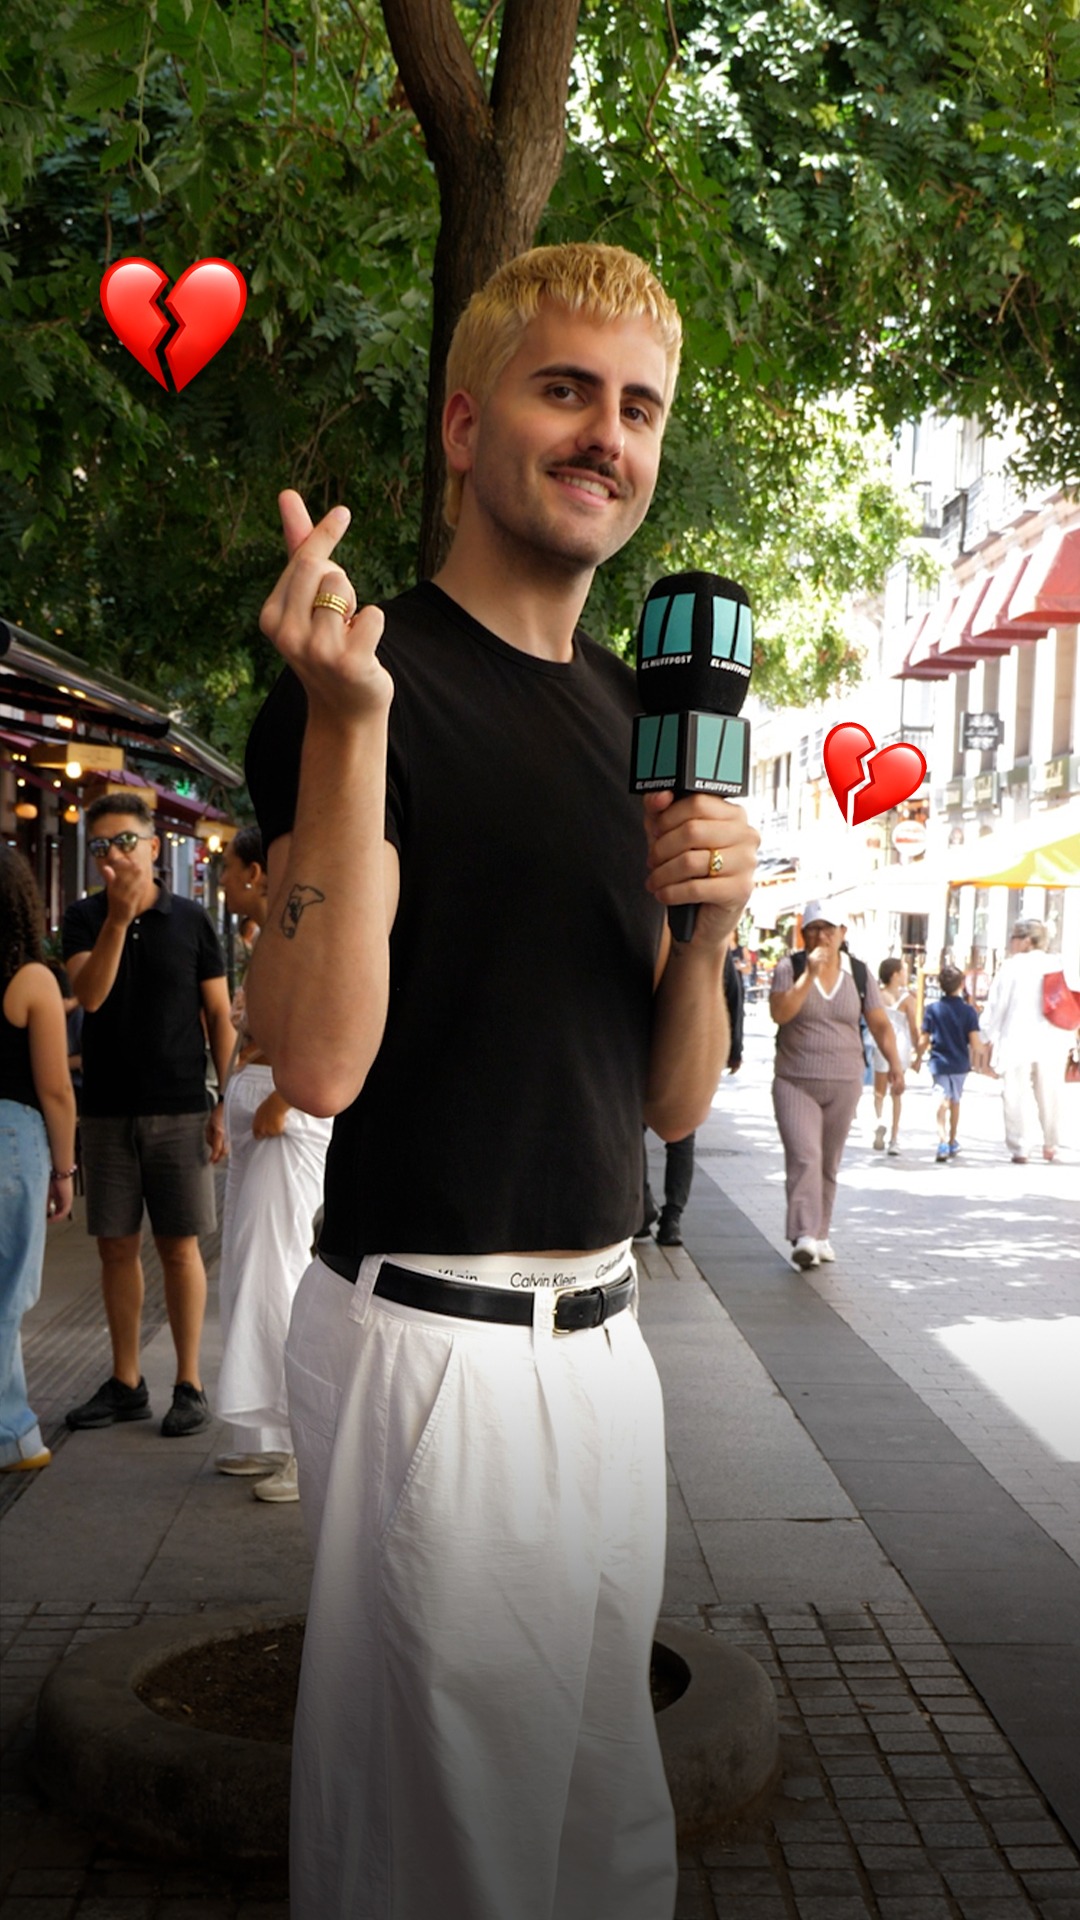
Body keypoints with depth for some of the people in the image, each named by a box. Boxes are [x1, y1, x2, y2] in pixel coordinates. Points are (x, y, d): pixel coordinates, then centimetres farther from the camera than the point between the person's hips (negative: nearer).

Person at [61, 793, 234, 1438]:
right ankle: (126, 1383, 20)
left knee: (180, 1247, 1)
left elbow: (220, 1017, 2)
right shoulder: (85, 917, 4)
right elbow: (89, 994, -13)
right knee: (117, 1246, 8)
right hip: (107, 1110, 2)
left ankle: (190, 1384, 10)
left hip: (179, 1110, -2)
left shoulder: (190, 920, 0)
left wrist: (226, 1105, -3)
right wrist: (118, 917, -25)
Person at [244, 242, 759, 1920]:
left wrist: (703, 924, -8)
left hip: (602, 1328, 7)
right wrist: (350, 722, -27)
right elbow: (319, 1062, -22)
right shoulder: (366, 677, -10)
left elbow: (673, 1102, 11)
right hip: (431, 1331, -7)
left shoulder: (633, 712, 11)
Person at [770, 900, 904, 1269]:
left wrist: (894, 1064, -5)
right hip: (795, 1082, -3)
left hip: (843, 1084, 3)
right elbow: (780, 1013, -16)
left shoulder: (859, 975, 6)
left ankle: (821, 1235, 19)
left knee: (829, 1163, 9)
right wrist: (810, 974, -19)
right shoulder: (790, 969, -1)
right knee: (804, 1157, -16)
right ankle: (804, 1236, -21)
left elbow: (880, 1024, 7)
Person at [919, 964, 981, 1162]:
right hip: (960, 1063, 2)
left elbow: (924, 1041, -5)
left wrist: (919, 1058, 11)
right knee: (955, 1101, 19)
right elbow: (975, 1043, -9)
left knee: (942, 1102, -8)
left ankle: (943, 1142, -28)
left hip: (939, 1062, -2)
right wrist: (972, 1060, 9)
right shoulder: (968, 1011, -5)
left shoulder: (932, 1009, -5)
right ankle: (952, 1143, 32)